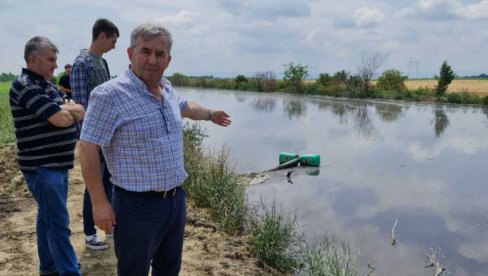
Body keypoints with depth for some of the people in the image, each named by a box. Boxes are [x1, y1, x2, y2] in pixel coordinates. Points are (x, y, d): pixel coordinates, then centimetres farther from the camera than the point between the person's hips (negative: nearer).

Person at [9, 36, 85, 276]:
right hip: (41, 167, -9)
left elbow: (81, 112, 8)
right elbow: (61, 118, -22)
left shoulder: (48, 85, 14)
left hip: (56, 164, 9)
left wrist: (67, 109, -12)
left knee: (48, 218, 18)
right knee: (58, 222, -5)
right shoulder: (25, 86, -15)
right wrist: (68, 110, -1)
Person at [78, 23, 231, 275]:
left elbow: (184, 106, 29)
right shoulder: (110, 94, -17)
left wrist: (211, 114, 46)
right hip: (138, 206, -7)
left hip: (176, 200, 8)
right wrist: (99, 202, -17)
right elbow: (87, 148, -16)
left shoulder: (167, 88, 6)